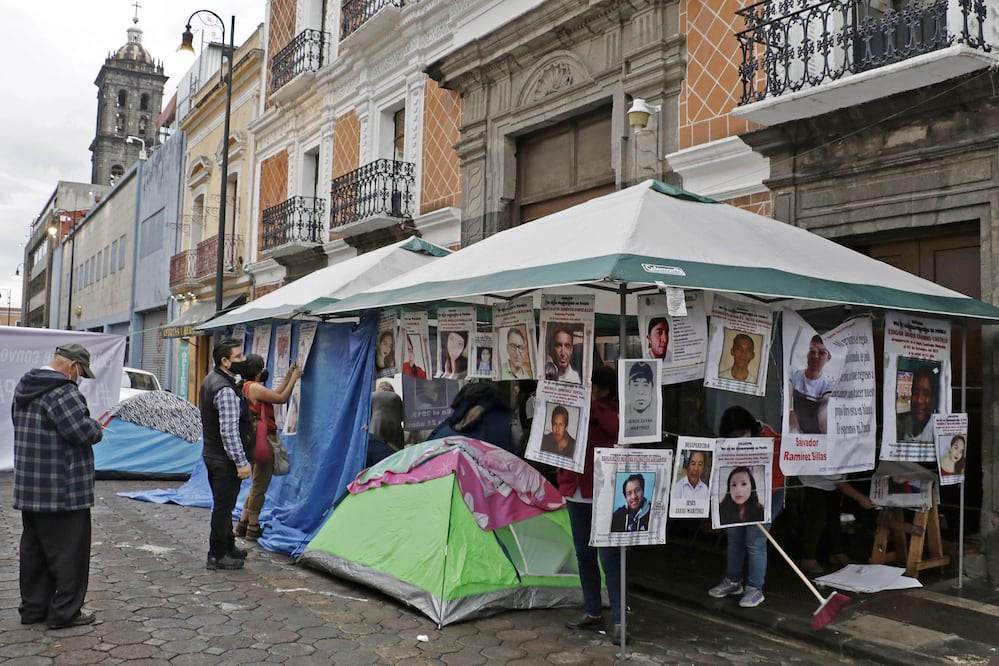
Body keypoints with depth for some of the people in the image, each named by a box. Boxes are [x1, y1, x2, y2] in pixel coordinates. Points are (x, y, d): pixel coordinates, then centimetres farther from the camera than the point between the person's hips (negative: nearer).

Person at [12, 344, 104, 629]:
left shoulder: (24, 388, 12)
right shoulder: (63, 391, -20)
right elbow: (83, 431, -25)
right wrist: (97, 428, -2)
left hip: (28, 489, 10)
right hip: (64, 491, -10)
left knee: (33, 549, 17)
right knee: (69, 550, 1)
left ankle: (33, 606, 26)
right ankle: (65, 611, 8)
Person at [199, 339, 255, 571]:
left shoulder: (210, 380, 10)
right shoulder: (226, 391, -23)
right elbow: (229, 431, -26)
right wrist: (242, 462, -22)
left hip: (212, 454, 10)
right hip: (225, 458, -10)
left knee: (223, 504, 19)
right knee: (224, 505, -1)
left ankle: (228, 547, 32)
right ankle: (217, 556, 8)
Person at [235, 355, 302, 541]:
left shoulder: (248, 387, 13)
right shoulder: (255, 388, -18)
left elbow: (276, 394, 16)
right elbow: (282, 398, -15)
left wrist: (288, 376, 18)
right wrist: (294, 378, -4)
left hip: (256, 442, 10)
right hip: (262, 442, -10)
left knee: (257, 486, 19)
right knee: (260, 486, 0)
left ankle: (242, 524, 24)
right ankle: (253, 529, 9)